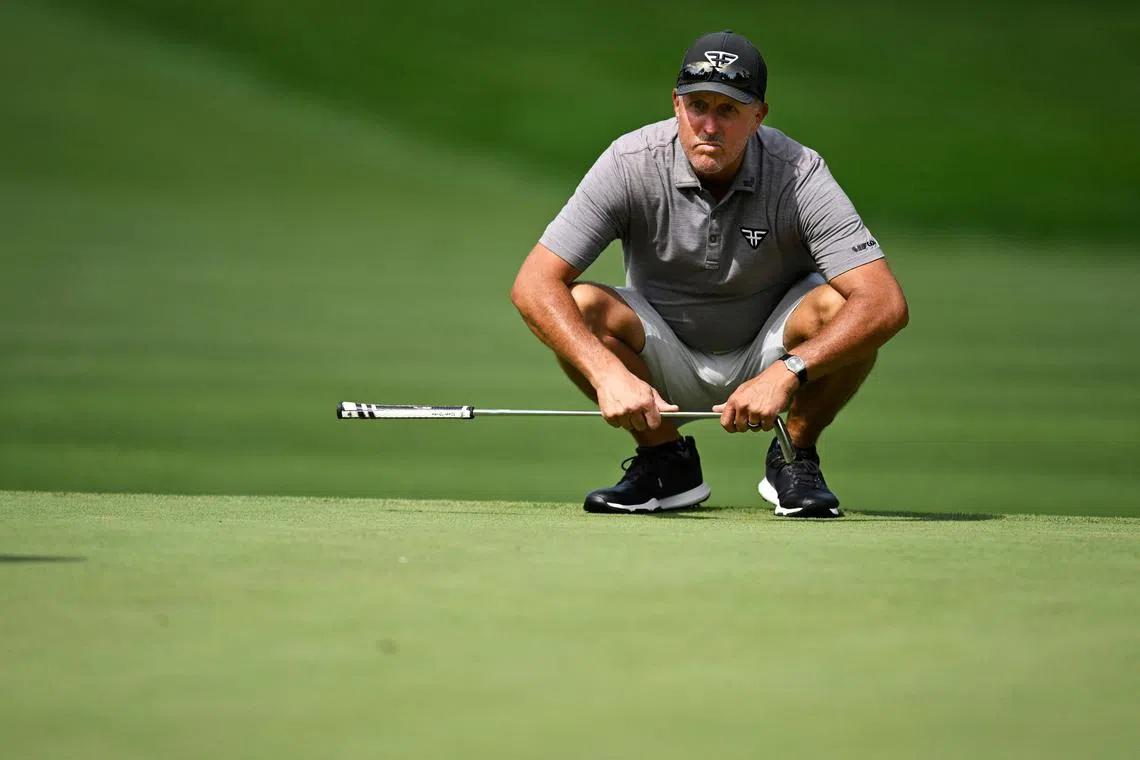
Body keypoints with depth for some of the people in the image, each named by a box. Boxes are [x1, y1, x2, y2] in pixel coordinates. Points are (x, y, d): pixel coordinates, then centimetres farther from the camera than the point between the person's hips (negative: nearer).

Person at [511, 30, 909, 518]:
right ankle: (667, 460, -4)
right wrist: (607, 373, -42)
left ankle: (795, 459, -4)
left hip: (764, 361, -1)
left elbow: (885, 303, -33)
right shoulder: (630, 164, -20)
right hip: (666, 361, 1)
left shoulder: (799, 175, -23)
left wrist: (786, 372, -47)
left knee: (836, 306, -31)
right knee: (582, 307, -28)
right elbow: (534, 284, -25)